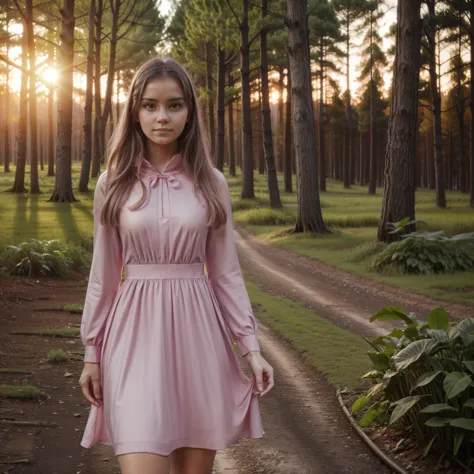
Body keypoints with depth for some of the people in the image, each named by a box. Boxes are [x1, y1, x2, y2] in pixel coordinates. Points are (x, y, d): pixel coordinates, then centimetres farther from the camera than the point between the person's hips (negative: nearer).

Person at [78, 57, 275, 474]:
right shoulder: (114, 184, 3)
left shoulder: (211, 184, 4)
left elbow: (227, 273, 7)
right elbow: (103, 276, 8)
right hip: (137, 332, -1)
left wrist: (252, 347, 0)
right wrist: (92, 352, 7)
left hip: (198, 331, 1)